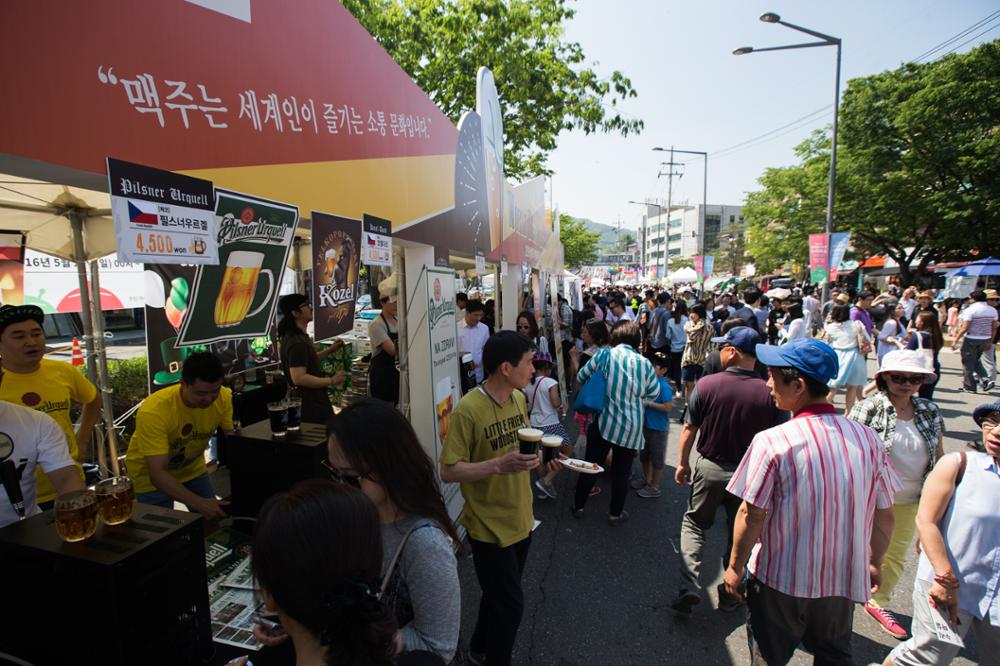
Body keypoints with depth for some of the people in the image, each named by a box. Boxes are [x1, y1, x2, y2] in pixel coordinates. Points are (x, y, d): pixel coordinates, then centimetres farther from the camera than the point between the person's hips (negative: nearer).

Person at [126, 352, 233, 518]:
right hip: (151, 478, -3)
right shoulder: (153, 411, -34)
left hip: (192, 470, 3)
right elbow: (157, 473, -38)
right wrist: (198, 502, -50)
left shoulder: (224, 398, -23)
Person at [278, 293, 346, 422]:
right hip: (312, 406, -11)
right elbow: (299, 378, -31)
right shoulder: (297, 342, -24)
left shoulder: (292, 336, 10)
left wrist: (330, 350, 11)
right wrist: (331, 381, -24)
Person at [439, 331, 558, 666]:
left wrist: (540, 454, -7)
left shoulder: (519, 398, -2)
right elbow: (448, 471, -23)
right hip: (489, 526, -7)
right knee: (510, 603, 7)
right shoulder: (468, 409, -26)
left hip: (521, 520, 8)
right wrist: (498, 465, -34)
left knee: (500, 594, 26)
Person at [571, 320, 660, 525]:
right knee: (621, 472, 16)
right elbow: (654, 394, 4)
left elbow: (581, 377, 3)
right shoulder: (645, 364, -8)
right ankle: (615, 513, 30)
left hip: (603, 422, 0)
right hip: (631, 428, 0)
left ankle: (578, 506, 29)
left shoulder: (604, 355, -9)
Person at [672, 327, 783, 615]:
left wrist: (683, 463, 6)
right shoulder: (768, 393, -13)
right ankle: (731, 594, 32)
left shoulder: (706, 384, -15)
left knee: (694, 524, 18)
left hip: (709, 467, -1)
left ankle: (689, 586, 5)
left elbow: (689, 429, -8)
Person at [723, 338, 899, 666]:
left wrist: (735, 566, -4)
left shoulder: (771, 441, -25)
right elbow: (884, 515, 1)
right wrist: (874, 562, 18)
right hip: (843, 580, 4)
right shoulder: (867, 438, -10)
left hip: (779, 580, -4)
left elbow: (752, 516, -20)